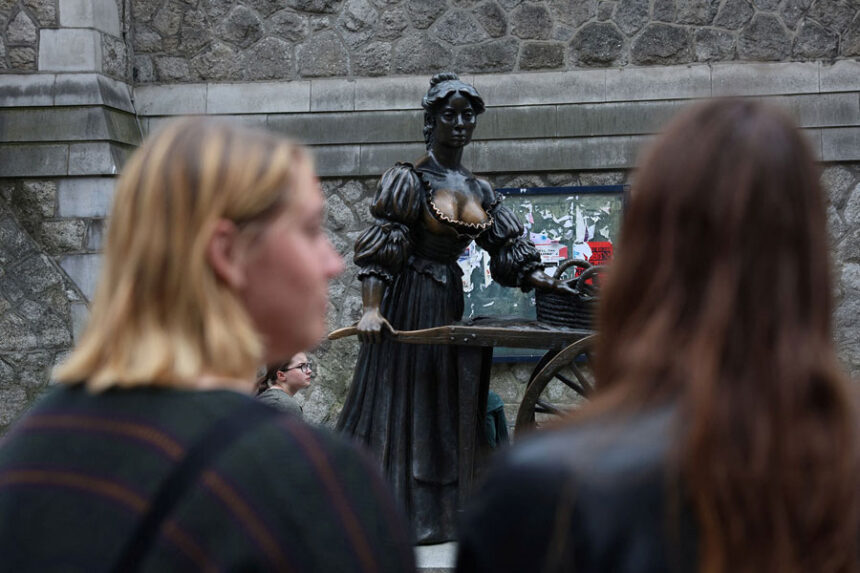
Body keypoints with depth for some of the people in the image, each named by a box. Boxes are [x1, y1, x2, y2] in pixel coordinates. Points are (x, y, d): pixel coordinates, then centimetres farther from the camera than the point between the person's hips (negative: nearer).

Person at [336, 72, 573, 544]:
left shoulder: (479, 191, 10)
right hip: (406, 301, -6)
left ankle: (436, 512, 18)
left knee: (441, 405, 10)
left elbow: (508, 248, 11)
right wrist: (372, 308, -25)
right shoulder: (409, 180, -8)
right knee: (397, 400, -2)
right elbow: (377, 251, -14)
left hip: (449, 300, 6)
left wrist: (538, 279, -6)